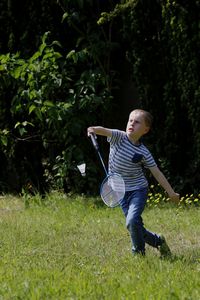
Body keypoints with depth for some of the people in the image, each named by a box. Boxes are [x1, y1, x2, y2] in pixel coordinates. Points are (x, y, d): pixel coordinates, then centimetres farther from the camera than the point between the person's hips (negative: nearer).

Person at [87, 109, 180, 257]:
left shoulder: (143, 152, -10)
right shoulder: (119, 137, -8)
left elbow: (157, 173, -3)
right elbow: (105, 131, -29)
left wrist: (171, 192, -2)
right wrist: (94, 129, -52)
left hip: (138, 190, -3)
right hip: (122, 192, 3)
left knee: (132, 221, -24)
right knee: (136, 228, 7)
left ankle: (139, 253, -4)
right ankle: (158, 241, 33)